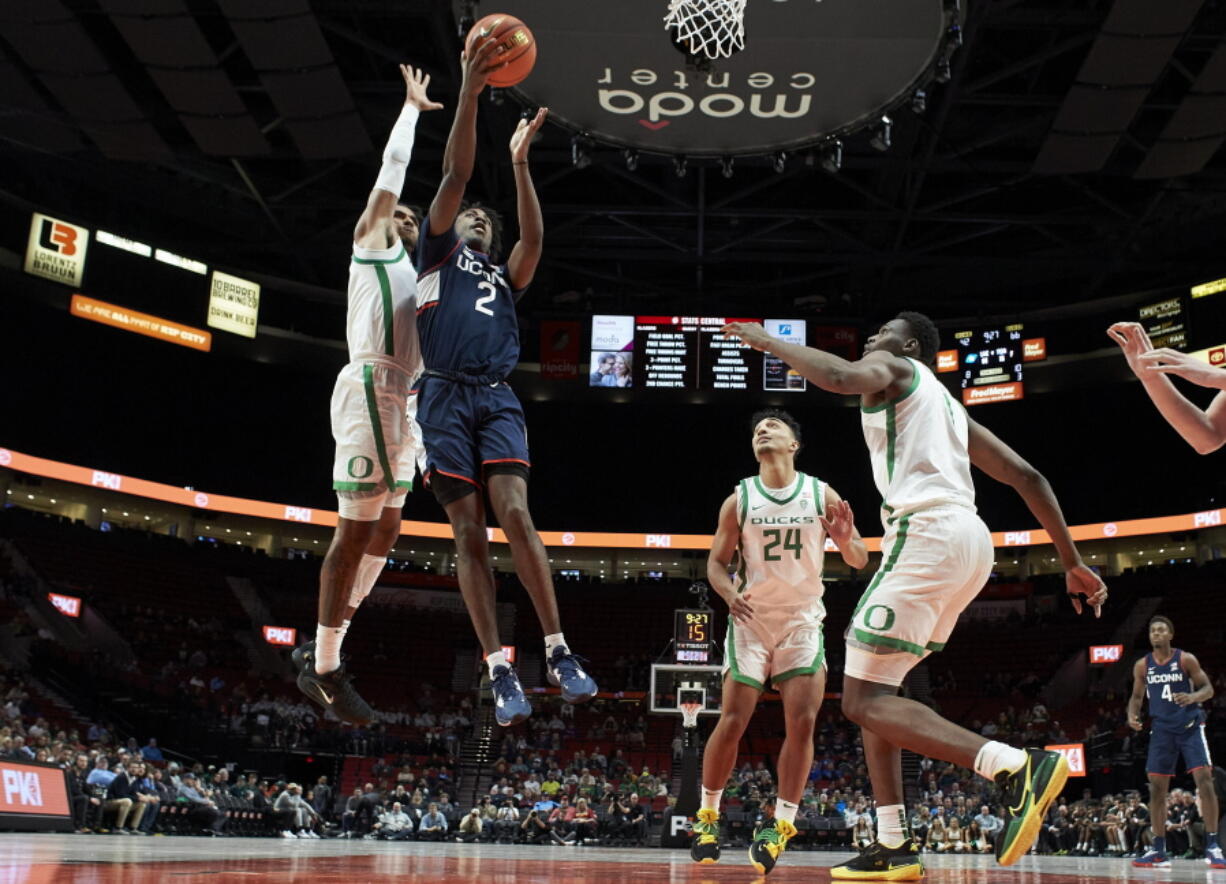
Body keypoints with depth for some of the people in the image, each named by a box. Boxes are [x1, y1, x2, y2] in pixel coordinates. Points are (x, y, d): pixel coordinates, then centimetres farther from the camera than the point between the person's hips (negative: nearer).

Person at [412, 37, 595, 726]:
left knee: (516, 515, -17)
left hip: (498, 398, 2)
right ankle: (500, 671, -8)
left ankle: (558, 652, -16)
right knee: (470, 534, -7)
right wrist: (470, 91, -1)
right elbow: (455, 175, 8)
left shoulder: (504, 277, 28)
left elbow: (535, 238, 8)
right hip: (446, 397, -2)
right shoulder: (437, 252, 19)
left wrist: (520, 162, 6)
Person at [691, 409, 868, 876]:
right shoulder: (739, 499, -3)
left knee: (802, 721, -10)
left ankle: (781, 824, 1)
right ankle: (708, 814, 12)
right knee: (732, 721, -6)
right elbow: (717, 561, 3)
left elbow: (860, 561, 0)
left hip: (802, 621, 1)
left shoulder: (822, 495, -3)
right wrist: (729, 593, -19)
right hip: (751, 620, -1)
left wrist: (845, 539, -24)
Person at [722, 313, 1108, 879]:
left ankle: (1018, 766, -26)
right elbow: (1027, 477, 26)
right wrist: (1071, 563, 25)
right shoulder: (948, 406, 32)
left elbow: (842, 377, -18)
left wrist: (768, 341, -4)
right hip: (969, 540, 9)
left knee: (863, 701, -11)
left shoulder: (894, 368, 9)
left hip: (927, 531, -9)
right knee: (874, 688, 17)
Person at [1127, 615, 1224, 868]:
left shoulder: (1186, 659, -6)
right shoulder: (1142, 665, 3)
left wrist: (1193, 697, -24)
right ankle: (1158, 850, 8)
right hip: (1162, 730, 3)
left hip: (1190, 726, -3)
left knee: (1204, 779, -14)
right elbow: (1137, 696, 13)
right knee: (1156, 788, 1)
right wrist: (1132, 715, -7)